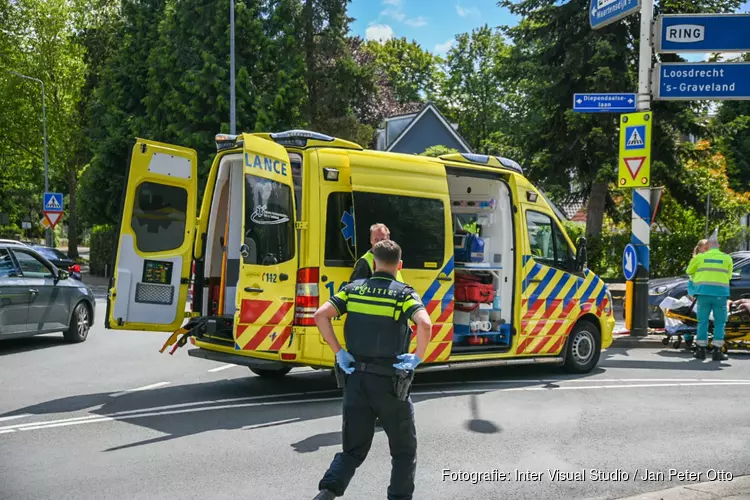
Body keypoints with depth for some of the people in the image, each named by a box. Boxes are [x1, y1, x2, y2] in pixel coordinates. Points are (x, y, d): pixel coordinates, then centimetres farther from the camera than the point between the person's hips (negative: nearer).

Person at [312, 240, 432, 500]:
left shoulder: (354, 289, 5)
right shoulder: (403, 293, -6)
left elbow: (320, 315, -5)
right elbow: (425, 324, -24)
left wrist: (338, 352, -1)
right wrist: (418, 357, -11)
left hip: (356, 378, 3)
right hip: (390, 381, -3)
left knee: (353, 448, 14)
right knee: (403, 449, 17)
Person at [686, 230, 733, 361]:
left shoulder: (700, 257, 4)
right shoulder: (727, 258, 5)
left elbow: (690, 271, 15)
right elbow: (729, 276, 13)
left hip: (704, 292, 1)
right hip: (720, 293, -1)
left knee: (702, 321, 8)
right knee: (720, 323, 6)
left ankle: (701, 350, 9)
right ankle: (717, 351, 4)